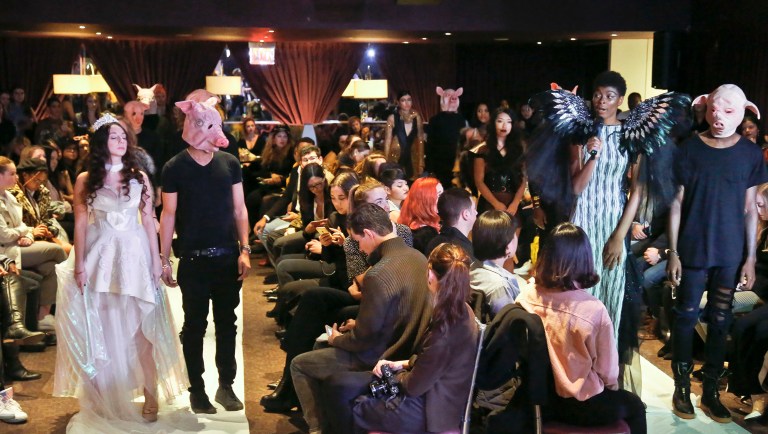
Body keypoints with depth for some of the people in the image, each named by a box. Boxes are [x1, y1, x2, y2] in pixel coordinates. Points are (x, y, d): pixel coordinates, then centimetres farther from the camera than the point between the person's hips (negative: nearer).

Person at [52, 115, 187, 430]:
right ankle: (105, 395, 19)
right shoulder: (85, 180, 1)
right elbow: (80, 224, -1)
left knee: (139, 325, 0)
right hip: (100, 255, 0)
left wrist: (155, 259, 1)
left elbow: (148, 221, 4)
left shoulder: (139, 177, 4)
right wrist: (79, 264, -6)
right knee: (102, 328, 5)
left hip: (135, 254, 0)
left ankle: (150, 393, 8)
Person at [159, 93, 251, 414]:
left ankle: (226, 385, 23)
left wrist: (244, 249, -1)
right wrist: (163, 259, -5)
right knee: (194, 326, 8)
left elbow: (239, 208, 6)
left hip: (228, 256, 3)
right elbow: (168, 215, -3)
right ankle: (197, 389, 20)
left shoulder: (230, 163, 3)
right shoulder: (175, 168, -4)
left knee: (227, 323, 10)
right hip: (193, 259, -2)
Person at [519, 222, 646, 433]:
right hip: (580, 405, -4)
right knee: (633, 404, 28)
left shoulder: (524, 300, -14)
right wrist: (612, 388, 8)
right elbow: (608, 373, -14)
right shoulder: (594, 310, -26)